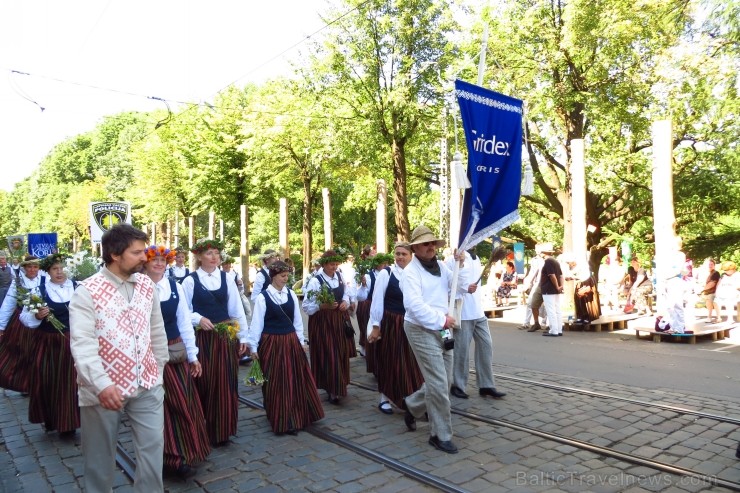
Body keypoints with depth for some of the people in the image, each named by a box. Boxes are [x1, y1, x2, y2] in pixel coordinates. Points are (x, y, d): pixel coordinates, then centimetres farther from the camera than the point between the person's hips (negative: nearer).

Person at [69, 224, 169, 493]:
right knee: (100, 454, 15)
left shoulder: (147, 285, 4)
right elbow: (82, 343, -21)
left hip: (147, 384, 4)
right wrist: (102, 384, -32)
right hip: (103, 389, -3)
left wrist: (160, 368, 16)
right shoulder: (87, 292, -12)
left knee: (153, 446, 8)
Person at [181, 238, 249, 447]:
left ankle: (221, 430, 22)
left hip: (225, 337, 2)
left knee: (224, 385, 6)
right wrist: (199, 319, -18)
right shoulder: (190, 281, -2)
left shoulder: (227, 279, 5)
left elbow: (237, 310, 6)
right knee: (203, 384, 5)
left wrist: (243, 336, 4)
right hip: (201, 339, -2)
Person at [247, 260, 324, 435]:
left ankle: (294, 419, 25)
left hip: (291, 342, 4)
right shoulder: (263, 297, -8)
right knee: (275, 384, 6)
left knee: (295, 381, 9)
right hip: (271, 343, -4)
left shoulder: (291, 295, 3)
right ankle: (279, 421, 22)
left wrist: (301, 341, 11)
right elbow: (257, 323, -7)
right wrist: (253, 347, -6)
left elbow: (297, 319, 9)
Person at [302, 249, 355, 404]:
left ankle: (339, 386, 29)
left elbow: (346, 293, 17)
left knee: (341, 354, 12)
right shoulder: (315, 281, -16)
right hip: (322, 322, -6)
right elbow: (307, 307, -16)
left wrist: (345, 302, -3)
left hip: (340, 319, 6)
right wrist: (324, 306, -26)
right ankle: (331, 389, 10)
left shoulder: (339, 276, 2)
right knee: (328, 355, -3)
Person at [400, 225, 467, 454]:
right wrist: (441, 319, -21)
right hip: (421, 330, -7)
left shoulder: (441, 266, 9)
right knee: (438, 383, -6)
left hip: (442, 330, 8)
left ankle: (412, 405, 38)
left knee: (444, 381, 15)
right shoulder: (411, 271, -12)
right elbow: (414, 304, -23)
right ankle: (440, 435, 9)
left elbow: (463, 286, 5)